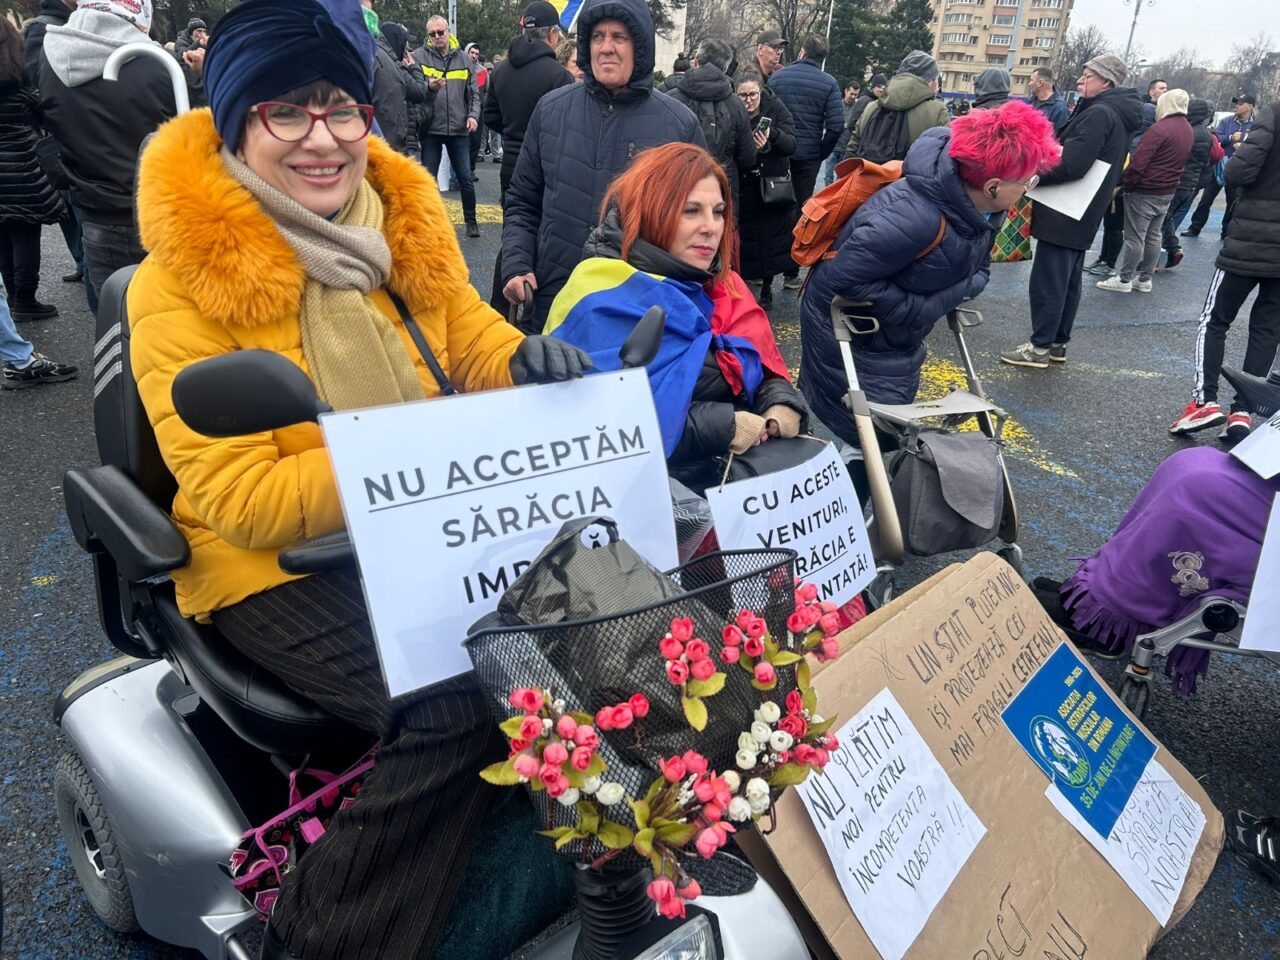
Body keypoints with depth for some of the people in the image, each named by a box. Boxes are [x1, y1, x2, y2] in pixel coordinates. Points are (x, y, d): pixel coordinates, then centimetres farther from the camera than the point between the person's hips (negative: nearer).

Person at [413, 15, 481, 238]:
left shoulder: (463, 58, 9)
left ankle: (471, 221, 19)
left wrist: (473, 115, -7)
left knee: (465, 178, 5)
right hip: (431, 129, -1)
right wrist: (428, 86, -24)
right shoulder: (419, 56, 0)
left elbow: (473, 92, 9)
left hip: (459, 129, 2)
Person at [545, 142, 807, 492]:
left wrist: (782, 407, -9)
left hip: (735, 473, 7)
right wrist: (723, 426, -20)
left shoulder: (722, 288, 12)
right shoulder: (605, 301, -12)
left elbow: (765, 370, 15)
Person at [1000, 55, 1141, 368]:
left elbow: (1071, 164, -26)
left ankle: (1040, 347, 0)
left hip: (1063, 213, -11)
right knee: (1068, 281, 15)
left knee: (1046, 282, -5)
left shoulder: (1098, 113, -17)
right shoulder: (1117, 114, 16)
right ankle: (1058, 343, 23)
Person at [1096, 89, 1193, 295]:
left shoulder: (1160, 129, -18)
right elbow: (1178, 162, 16)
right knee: (1153, 236, 13)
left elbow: (1138, 162, -20)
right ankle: (1145, 279, 18)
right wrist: (1171, 184, 19)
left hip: (1144, 192, -8)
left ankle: (1124, 280, 1)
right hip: (1167, 192, 9)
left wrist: (1124, 185, -12)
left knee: (1134, 237, -3)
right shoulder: (1189, 131, 10)